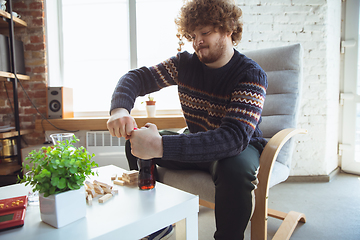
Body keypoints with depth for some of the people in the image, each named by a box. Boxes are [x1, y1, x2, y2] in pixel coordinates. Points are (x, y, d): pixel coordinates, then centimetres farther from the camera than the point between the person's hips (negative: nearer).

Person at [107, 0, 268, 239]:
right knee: (136, 143, -6)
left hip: (241, 147, -4)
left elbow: (234, 138, -35)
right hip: (196, 144, 5)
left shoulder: (251, 75, -21)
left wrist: (160, 146, -46)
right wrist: (119, 109, -31)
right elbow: (137, 77, -6)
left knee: (235, 170, -39)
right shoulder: (185, 63, -5)